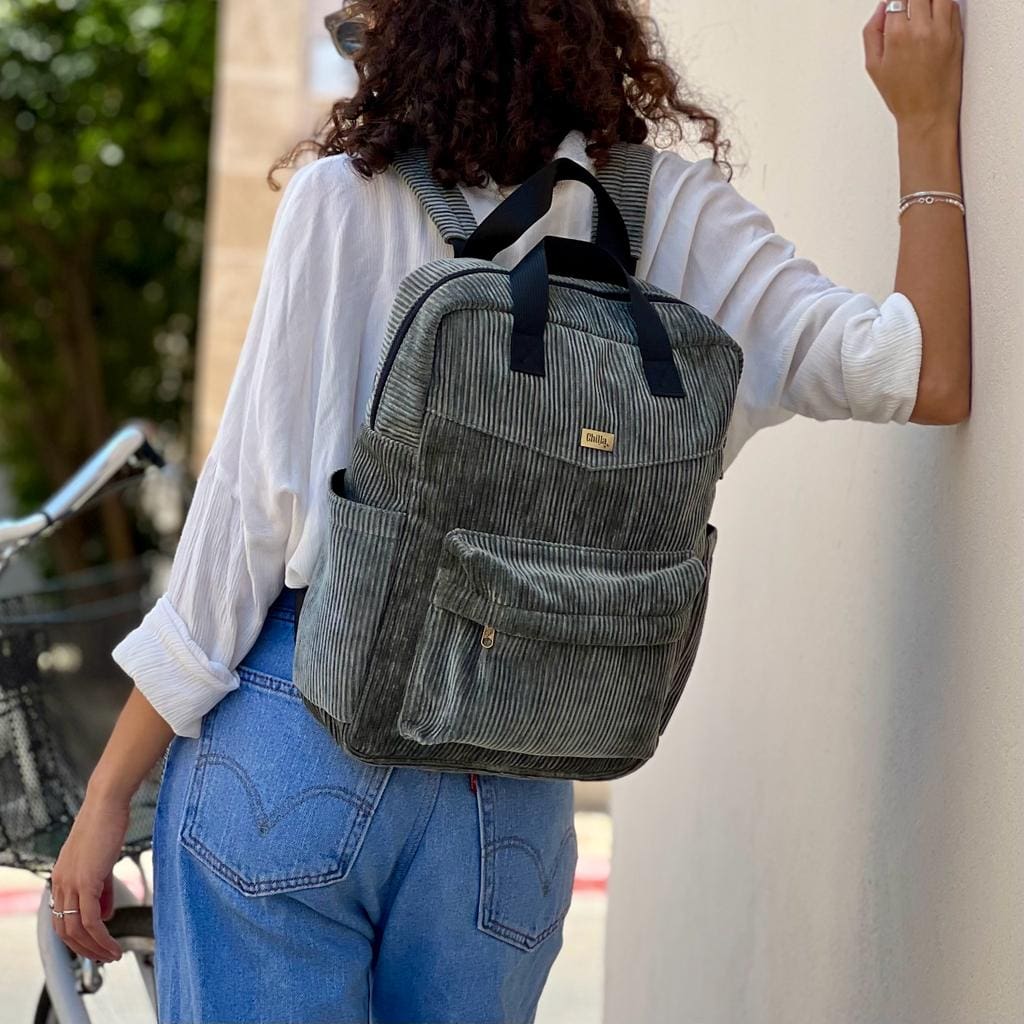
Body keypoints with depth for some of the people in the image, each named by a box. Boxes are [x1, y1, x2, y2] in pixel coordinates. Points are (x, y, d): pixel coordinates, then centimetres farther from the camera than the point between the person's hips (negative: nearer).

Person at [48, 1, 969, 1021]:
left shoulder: (343, 201, -4)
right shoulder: (673, 213, 1)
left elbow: (253, 501, -6)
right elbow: (927, 380, -3)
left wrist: (110, 792, 0)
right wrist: (926, 120, 6)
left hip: (291, 744, -2)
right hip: (511, 806, 2)